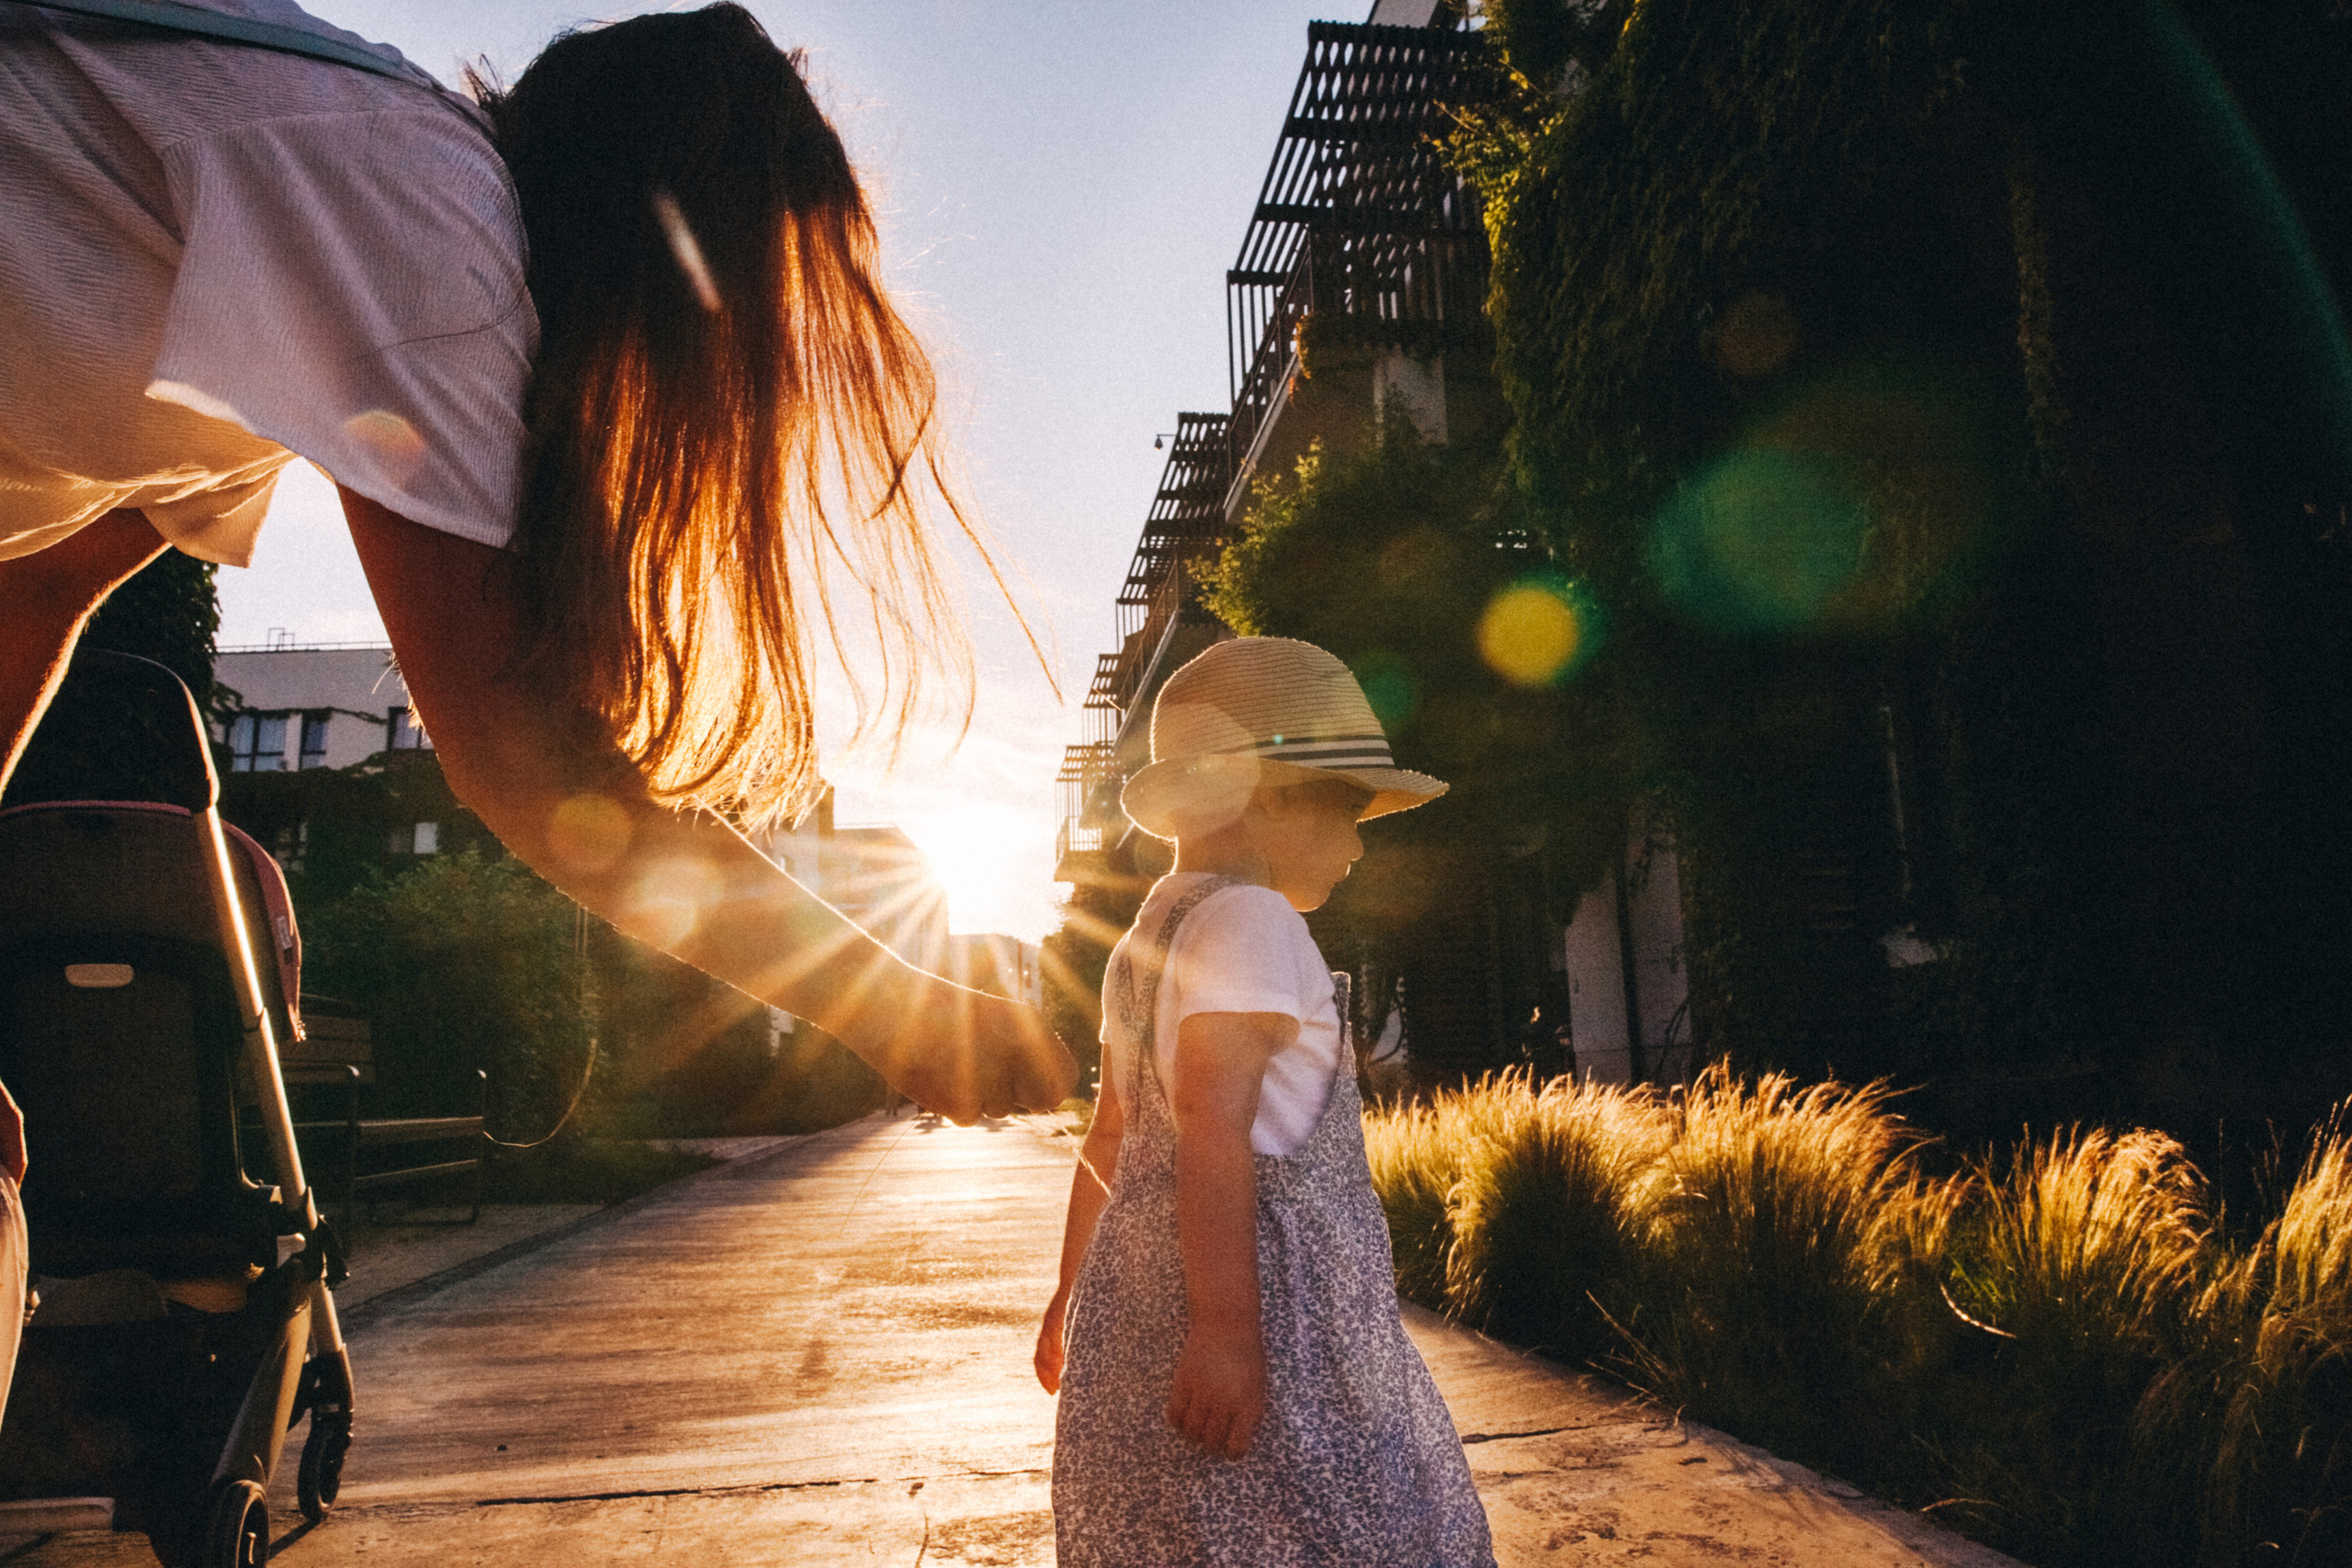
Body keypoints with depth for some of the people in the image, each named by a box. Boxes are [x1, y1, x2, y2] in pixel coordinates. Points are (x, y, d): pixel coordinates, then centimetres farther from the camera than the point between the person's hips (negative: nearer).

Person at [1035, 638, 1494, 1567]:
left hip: (1141, 1281, 10)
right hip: (1267, 1287, -10)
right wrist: (1226, 1327, -25)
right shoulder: (1249, 919, -12)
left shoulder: (1148, 937, 16)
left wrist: (1074, 1289, 26)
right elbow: (1212, 1132, -22)